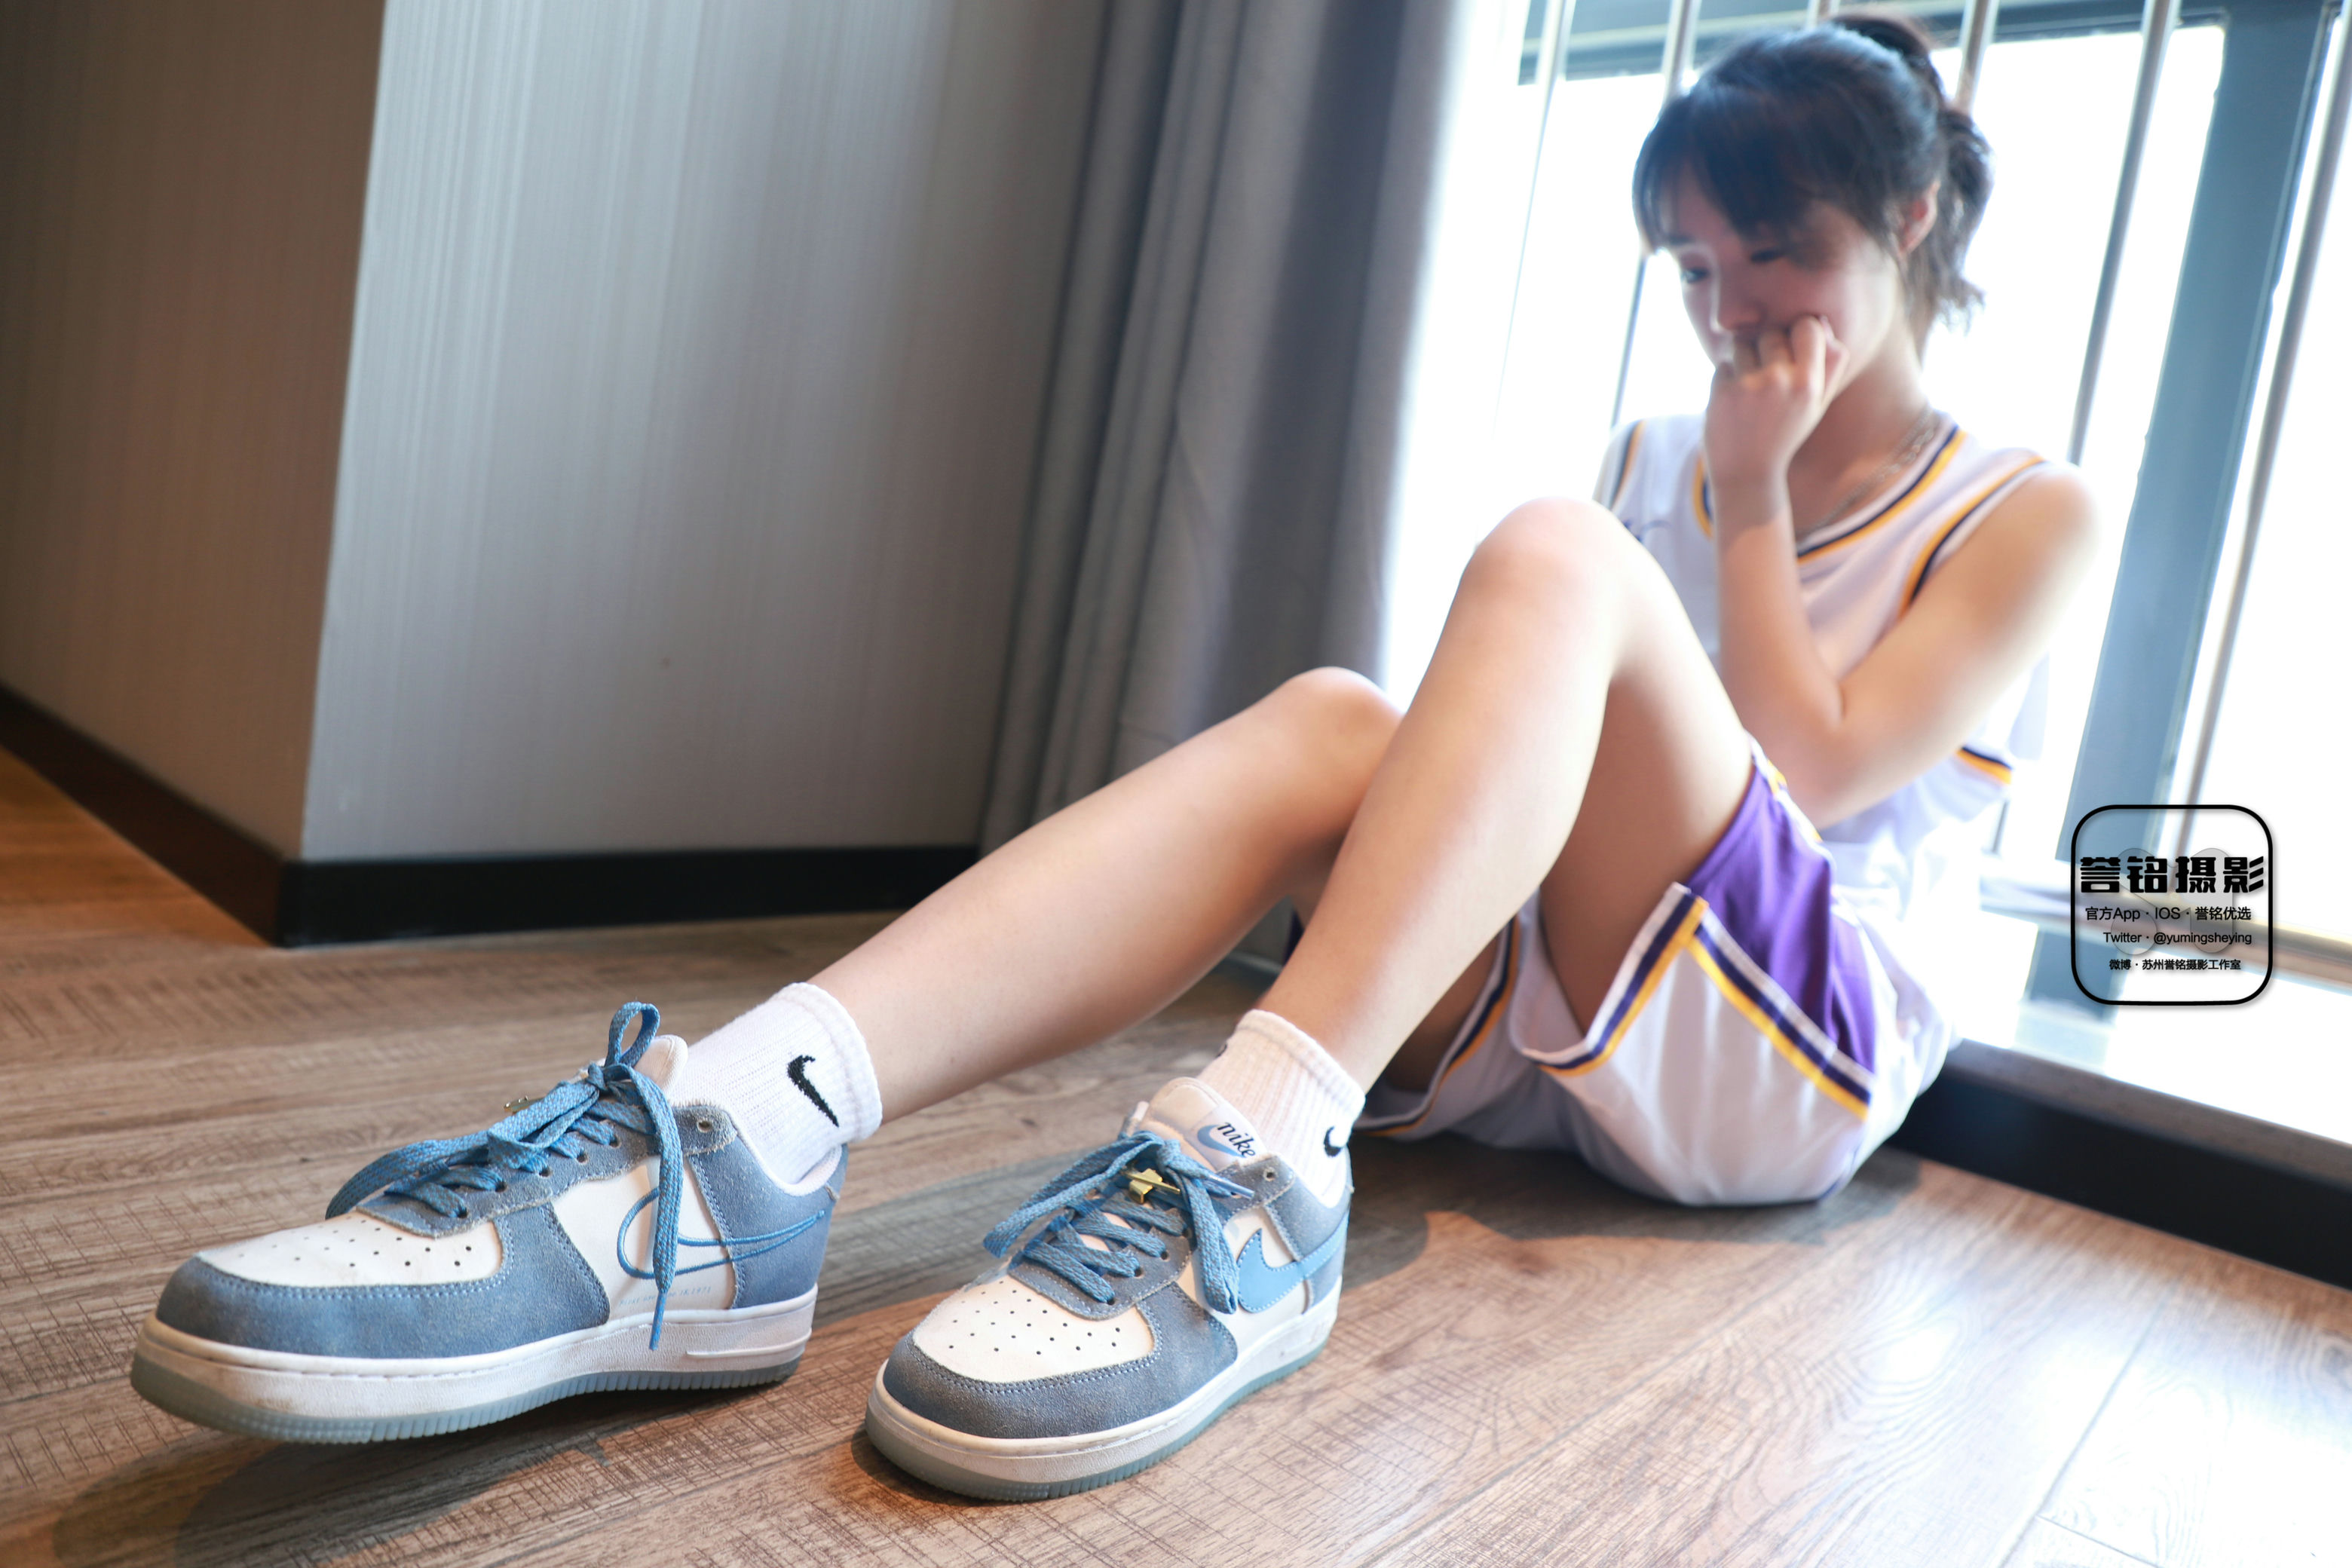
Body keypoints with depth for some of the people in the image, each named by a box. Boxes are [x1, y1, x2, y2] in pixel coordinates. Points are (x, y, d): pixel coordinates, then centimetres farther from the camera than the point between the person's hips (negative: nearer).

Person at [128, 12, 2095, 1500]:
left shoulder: (2029, 517, 8)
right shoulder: (1653, 459, 20)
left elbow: (1807, 774, -5)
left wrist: (1754, 501, -1)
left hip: (1800, 1053, -3)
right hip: (1525, 1025, 3)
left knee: (1551, 556, -26)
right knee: (1337, 723, -29)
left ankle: (1255, 1173, -44)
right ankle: (737, 1142, -48)